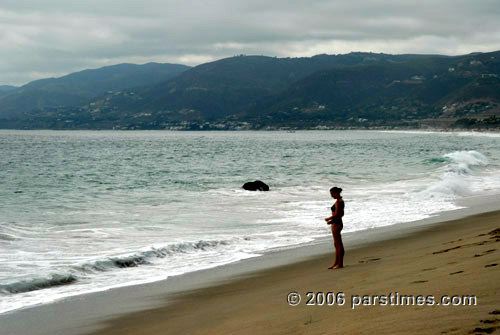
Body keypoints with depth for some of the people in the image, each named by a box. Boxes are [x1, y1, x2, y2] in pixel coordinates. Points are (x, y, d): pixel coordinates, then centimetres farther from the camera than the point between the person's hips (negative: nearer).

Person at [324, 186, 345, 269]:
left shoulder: (338, 202, -18)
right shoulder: (341, 201, 13)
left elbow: (336, 215, -23)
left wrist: (328, 219, -7)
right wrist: (332, 220, 16)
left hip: (336, 224, -11)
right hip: (339, 223, 11)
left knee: (339, 244, -5)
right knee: (337, 244, 14)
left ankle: (340, 264, 0)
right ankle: (336, 263, 19)